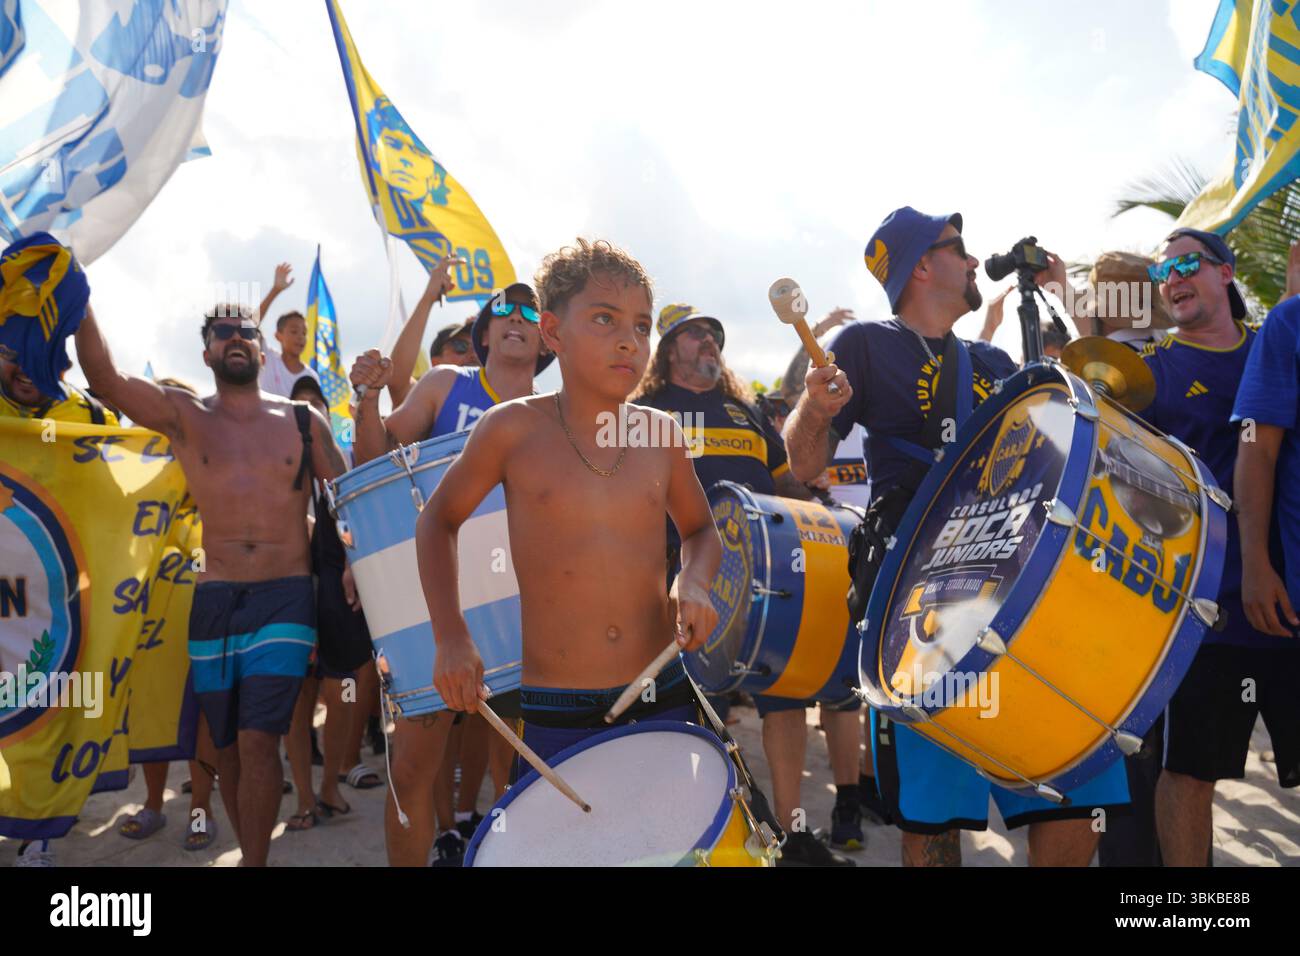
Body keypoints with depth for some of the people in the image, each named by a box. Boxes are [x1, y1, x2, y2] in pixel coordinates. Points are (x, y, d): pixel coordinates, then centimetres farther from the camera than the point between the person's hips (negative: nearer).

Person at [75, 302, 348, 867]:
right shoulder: (183, 416, 5)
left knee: (258, 742, -12)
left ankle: (254, 861, 2)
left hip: (286, 597, -2)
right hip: (214, 601, 2)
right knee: (227, 747, 11)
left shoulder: (303, 422, 5)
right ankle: (252, 852, 30)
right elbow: (103, 378, -11)